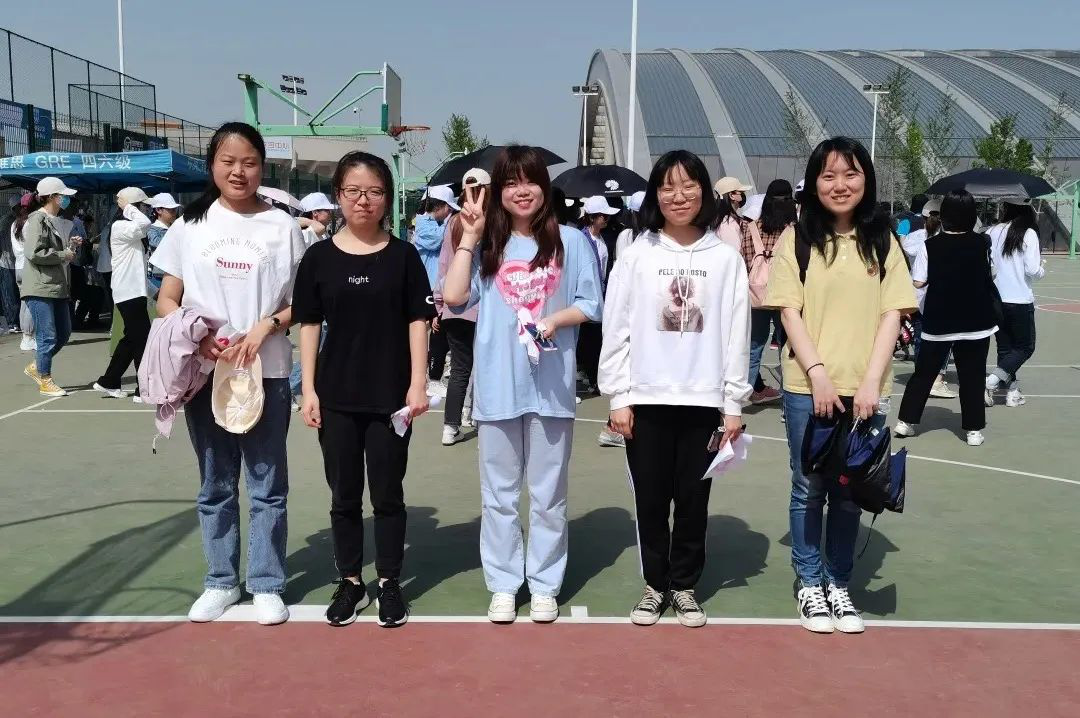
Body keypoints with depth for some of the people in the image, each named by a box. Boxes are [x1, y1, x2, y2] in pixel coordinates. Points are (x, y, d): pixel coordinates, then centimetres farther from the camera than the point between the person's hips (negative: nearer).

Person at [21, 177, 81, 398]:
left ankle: (35, 367, 30)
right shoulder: (37, 220, -12)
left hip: (57, 287, 10)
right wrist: (64, 255, -13)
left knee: (64, 334, 14)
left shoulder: (51, 220, 18)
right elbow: (35, 253, -22)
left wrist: (70, 247, 11)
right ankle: (45, 382, 7)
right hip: (40, 288, -10)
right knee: (47, 337, -4)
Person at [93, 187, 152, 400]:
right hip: (129, 292, -10)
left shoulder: (128, 228, 21)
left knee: (132, 338, 16)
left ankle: (108, 382, 24)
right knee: (142, 338, -8)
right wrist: (128, 207, -16)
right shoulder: (120, 226, -11)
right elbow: (144, 224, -28)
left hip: (133, 291, 10)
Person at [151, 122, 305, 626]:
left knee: (267, 485, 5)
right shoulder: (190, 225, 6)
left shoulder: (281, 226, 1)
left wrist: (266, 325, -16)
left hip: (266, 372, -2)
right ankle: (221, 581, 25)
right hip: (204, 373, 2)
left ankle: (266, 584, 17)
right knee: (215, 485, 12)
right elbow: (166, 301, 6)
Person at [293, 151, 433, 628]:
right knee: (344, 495, 11)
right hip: (336, 395, 2)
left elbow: (417, 321, -1)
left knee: (388, 494, 8)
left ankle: (390, 583, 21)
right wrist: (309, 389, -2)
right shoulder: (320, 257, 2)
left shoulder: (403, 255, -1)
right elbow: (309, 325, 3)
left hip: (390, 394, -1)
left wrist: (418, 384, -7)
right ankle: (350, 581, 25)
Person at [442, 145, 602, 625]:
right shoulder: (488, 245, 6)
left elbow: (591, 305, 2)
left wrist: (556, 320, -15)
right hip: (497, 387, 1)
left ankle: (544, 585, 20)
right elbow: (454, 298, -8)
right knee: (499, 494, 9)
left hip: (551, 386, -1)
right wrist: (469, 236, -5)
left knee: (548, 494, 9)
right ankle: (503, 585, 21)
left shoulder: (569, 242, 2)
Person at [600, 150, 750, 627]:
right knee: (650, 501, 8)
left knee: (693, 500, 9)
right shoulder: (637, 255, 1)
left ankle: (684, 587, 25)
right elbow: (616, 329, 0)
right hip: (647, 399, 0)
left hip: (703, 399, 0)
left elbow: (736, 334, 2)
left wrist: (734, 403, -1)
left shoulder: (726, 258, 2)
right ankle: (655, 585, 24)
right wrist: (619, 397, -5)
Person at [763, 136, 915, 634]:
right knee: (809, 490, 8)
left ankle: (838, 583, 24)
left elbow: (892, 314, 1)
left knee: (849, 493, 10)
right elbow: (790, 313, -4)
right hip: (808, 387, -1)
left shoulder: (882, 242, 5)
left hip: (865, 390, 2)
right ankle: (808, 583, 22)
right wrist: (818, 373, -14)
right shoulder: (796, 239, 0)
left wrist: (871, 381, -10)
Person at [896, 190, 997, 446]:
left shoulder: (930, 246, -9)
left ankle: (907, 421, 14)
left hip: (938, 322, 0)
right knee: (972, 376, 7)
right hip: (975, 321, 1)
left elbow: (918, 282, -8)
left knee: (924, 373, 11)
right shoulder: (982, 243, -3)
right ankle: (974, 429, 10)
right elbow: (988, 275, 11)